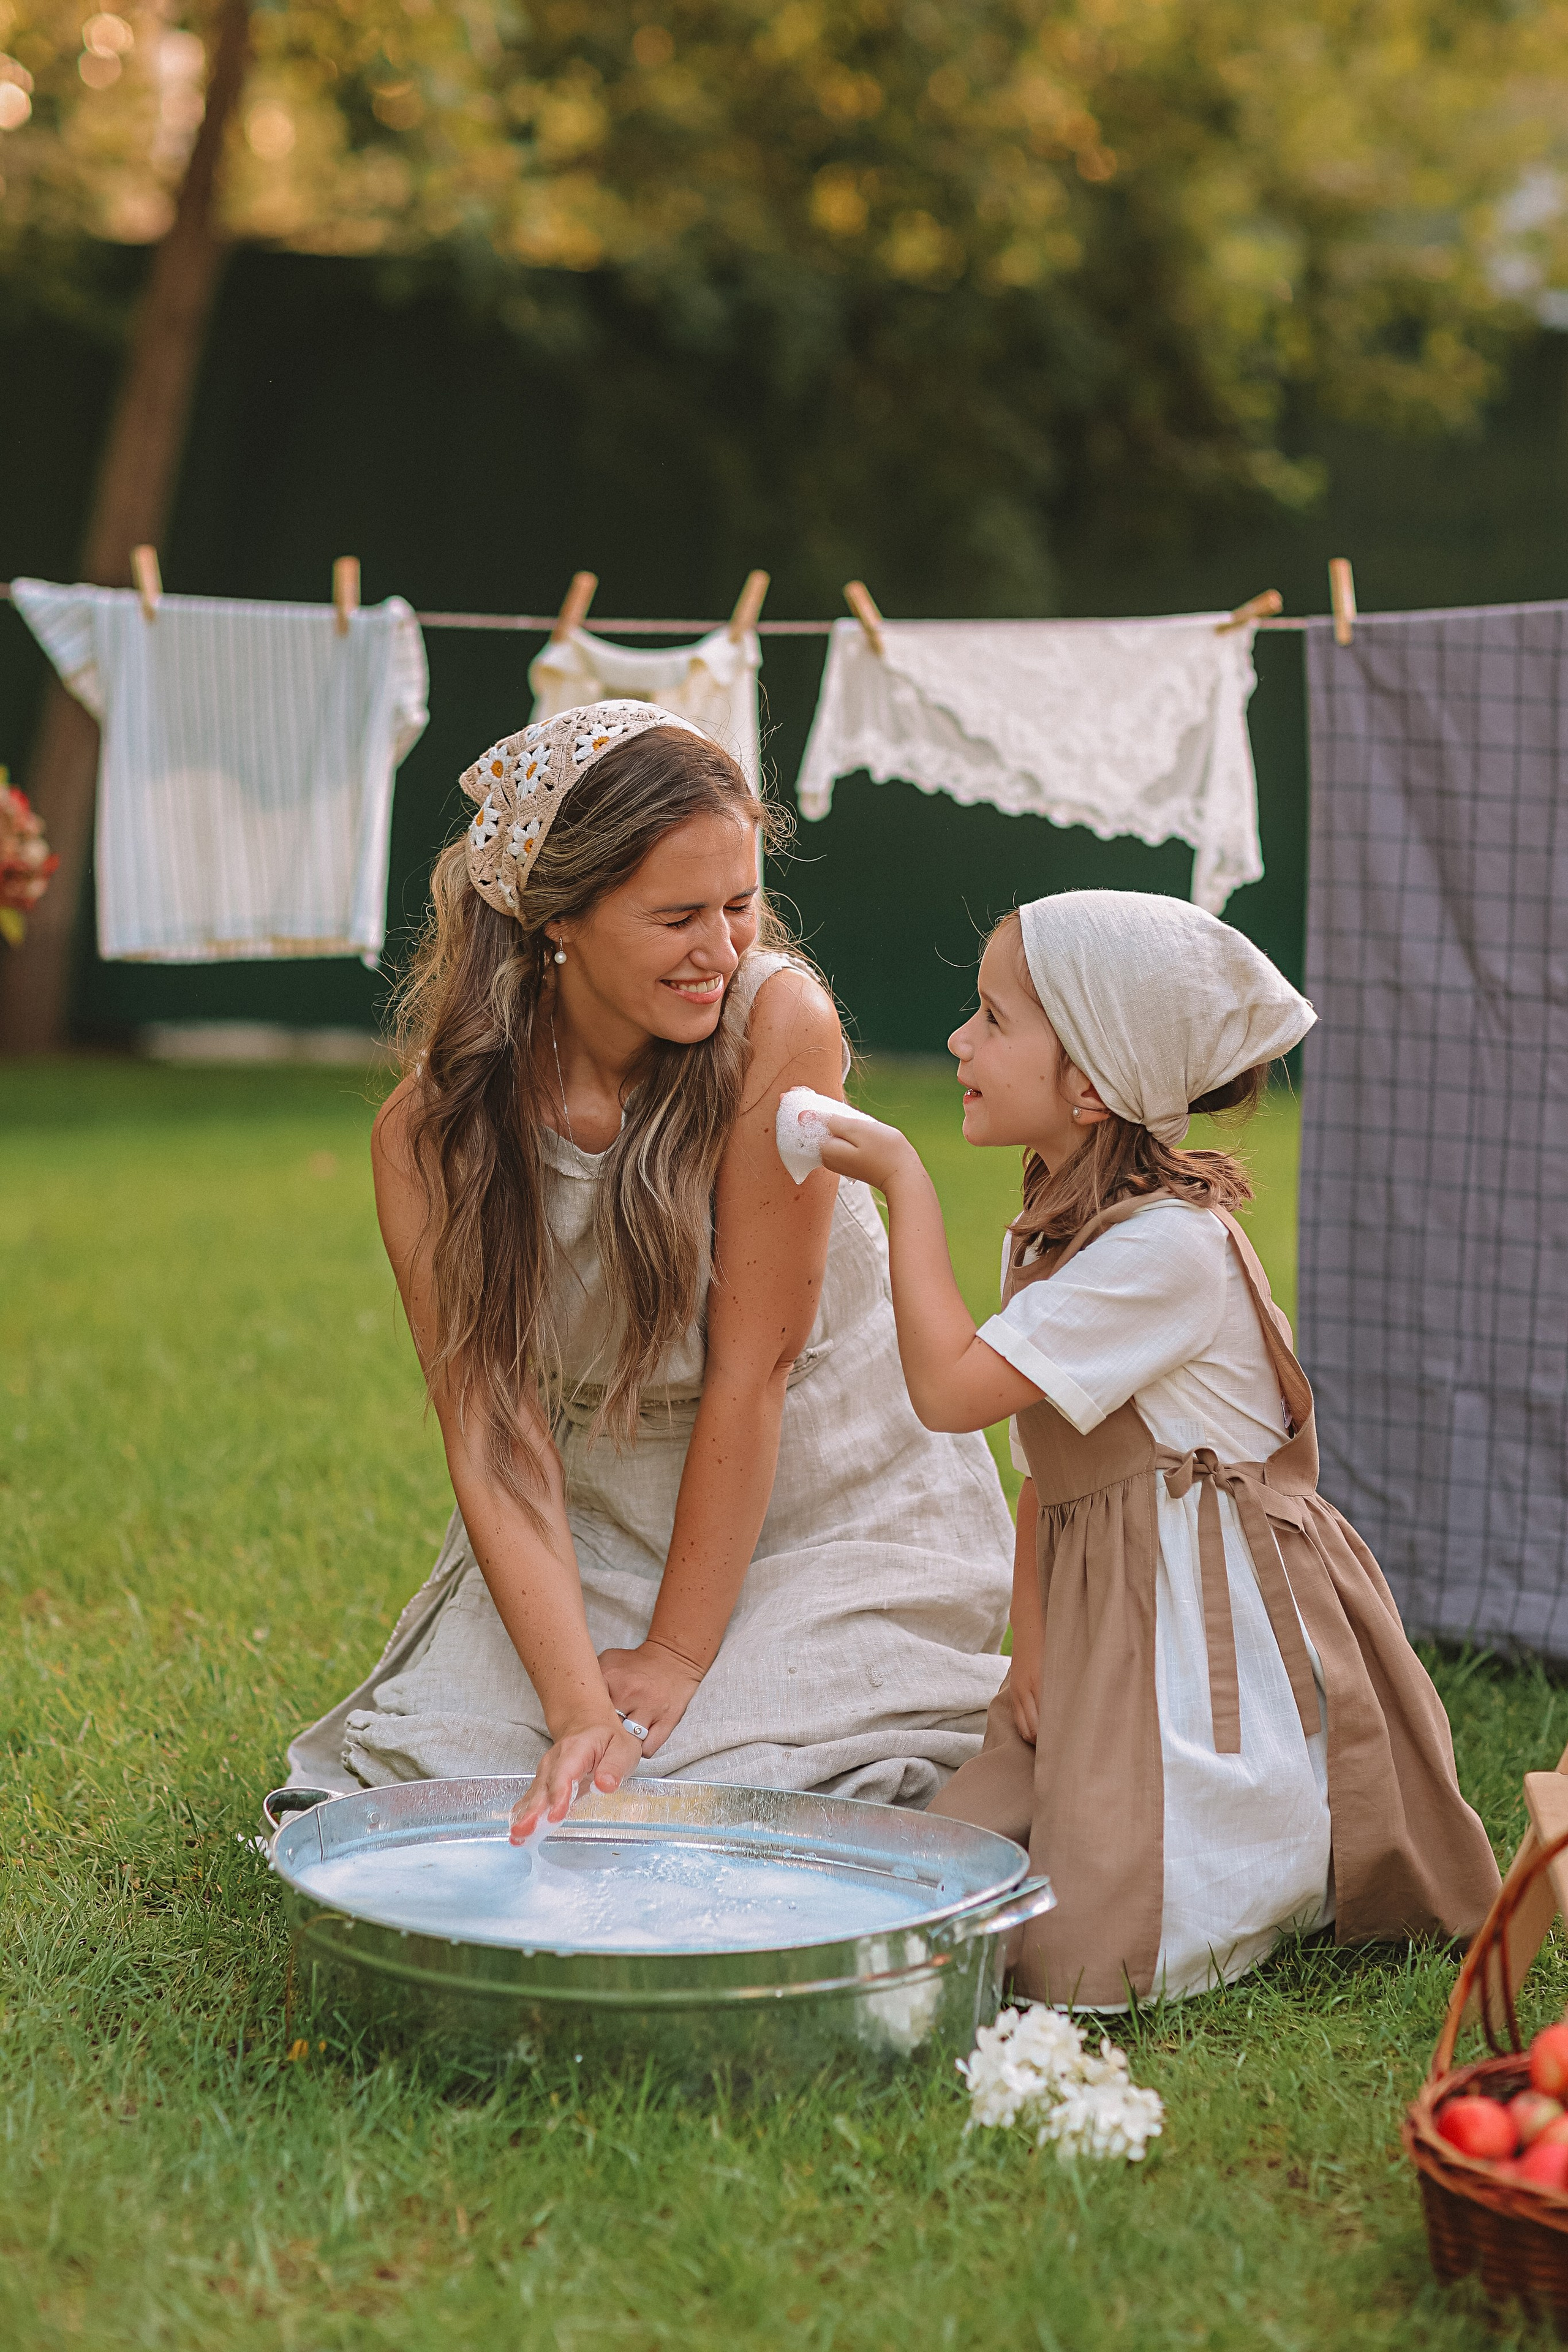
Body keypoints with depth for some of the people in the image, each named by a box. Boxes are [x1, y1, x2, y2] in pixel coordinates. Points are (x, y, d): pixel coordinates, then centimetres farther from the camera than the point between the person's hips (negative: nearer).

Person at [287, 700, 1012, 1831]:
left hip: (835, 1509, -2)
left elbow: (750, 1369, -21)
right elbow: (496, 1439, -18)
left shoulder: (780, 1025, -24)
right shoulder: (429, 1135, -15)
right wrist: (580, 1707, -31)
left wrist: (675, 1660, -18)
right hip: (595, 1526, 3)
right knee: (439, 1757, -14)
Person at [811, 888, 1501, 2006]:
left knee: (1090, 1961, -15)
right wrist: (1033, 1642, -1)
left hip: (1215, 1640, -9)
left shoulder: (1168, 1246, -21)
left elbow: (949, 1388, -23)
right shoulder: (1056, 1231, 10)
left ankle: (1297, 1871, 12)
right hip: (1102, 1633, 9)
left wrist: (905, 1181, -16)